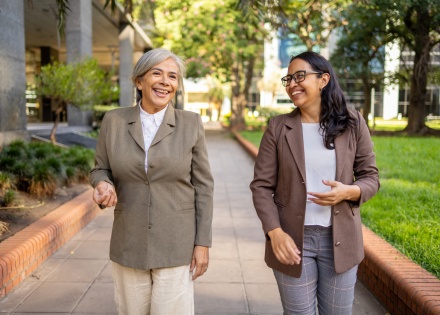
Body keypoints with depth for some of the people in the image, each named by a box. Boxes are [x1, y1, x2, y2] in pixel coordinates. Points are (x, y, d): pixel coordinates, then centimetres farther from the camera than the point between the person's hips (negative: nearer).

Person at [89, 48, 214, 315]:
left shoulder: (191, 123, -4)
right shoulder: (114, 121, -1)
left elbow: (203, 185, -2)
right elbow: (101, 170, 9)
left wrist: (203, 242, -5)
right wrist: (103, 185, -15)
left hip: (176, 246, -2)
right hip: (129, 244, 2)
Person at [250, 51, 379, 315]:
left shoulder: (353, 124, -1)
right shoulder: (278, 127, -3)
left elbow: (371, 177, 4)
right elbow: (261, 186, -3)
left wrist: (350, 191, -18)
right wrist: (275, 232, -15)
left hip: (340, 239, 1)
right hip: (292, 239, -1)